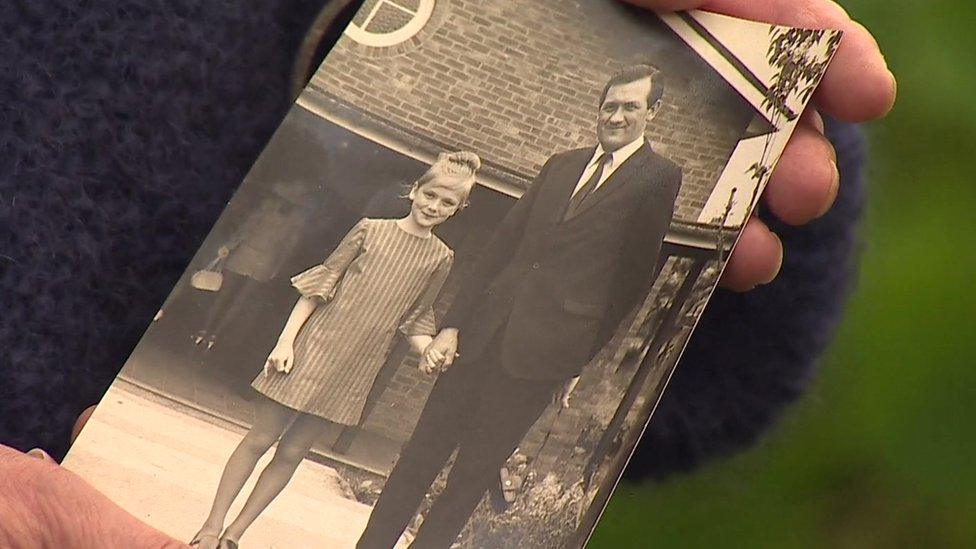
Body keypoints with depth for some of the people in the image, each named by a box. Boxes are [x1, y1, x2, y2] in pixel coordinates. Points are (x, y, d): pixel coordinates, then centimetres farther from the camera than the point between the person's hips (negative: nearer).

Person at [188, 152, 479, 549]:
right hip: (314, 347, -2)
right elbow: (318, 285, -3)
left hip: (356, 369, 2)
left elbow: (414, 321, 10)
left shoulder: (440, 259, 3)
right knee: (260, 438, 2)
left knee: (293, 452, 7)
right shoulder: (370, 230, -5)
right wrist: (286, 341, -8)